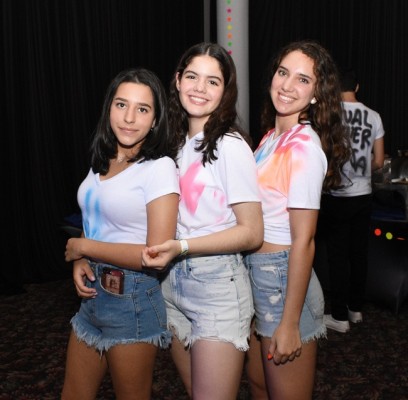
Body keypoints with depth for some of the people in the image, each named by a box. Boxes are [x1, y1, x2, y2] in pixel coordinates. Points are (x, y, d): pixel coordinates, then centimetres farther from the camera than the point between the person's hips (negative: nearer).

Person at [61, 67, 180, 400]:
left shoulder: (159, 167, -17)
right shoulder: (102, 161, 6)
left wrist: (84, 247, -13)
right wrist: (80, 262, -2)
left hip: (133, 299, -7)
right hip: (93, 291, 7)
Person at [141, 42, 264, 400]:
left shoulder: (230, 146, -14)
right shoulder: (177, 142, 8)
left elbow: (252, 233, -15)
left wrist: (181, 247, -23)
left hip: (218, 289, -7)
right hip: (175, 284, 7)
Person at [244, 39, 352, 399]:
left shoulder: (304, 148, -19)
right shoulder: (272, 135, 7)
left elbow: (303, 241, -20)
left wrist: (289, 323, -18)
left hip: (283, 279, -9)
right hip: (255, 274, 9)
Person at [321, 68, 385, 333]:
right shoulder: (373, 117, 2)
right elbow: (378, 162, 3)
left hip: (336, 196, -4)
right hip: (363, 195, 4)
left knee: (338, 256, 4)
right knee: (359, 253, 14)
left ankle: (340, 316, 11)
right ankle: (356, 308, 28)